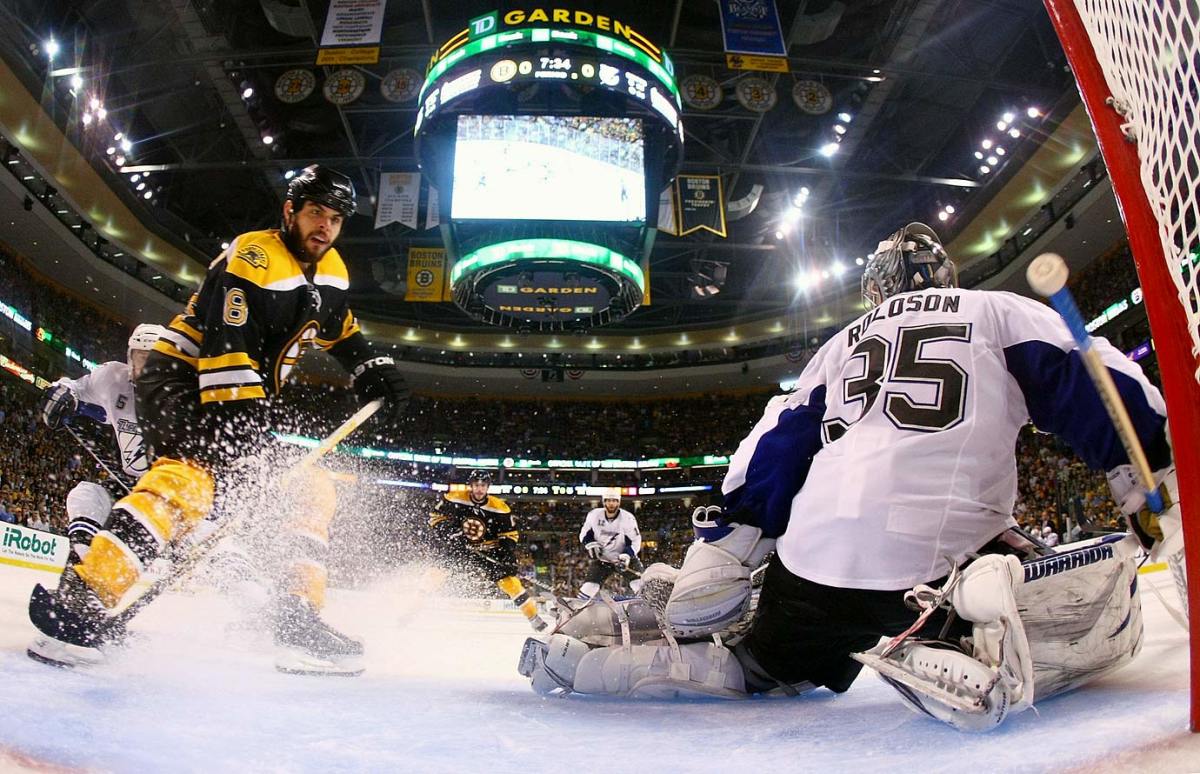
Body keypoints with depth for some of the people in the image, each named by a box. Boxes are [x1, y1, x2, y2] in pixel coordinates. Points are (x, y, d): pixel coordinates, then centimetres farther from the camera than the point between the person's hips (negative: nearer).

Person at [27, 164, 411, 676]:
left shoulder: (329, 270, 9)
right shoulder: (252, 259, -17)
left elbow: (340, 330, 27)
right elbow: (227, 351, -27)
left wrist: (375, 372, 13)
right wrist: (239, 430, -33)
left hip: (245, 403, 9)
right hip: (180, 380, -9)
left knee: (311, 489, 3)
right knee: (196, 472, -36)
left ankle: (297, 616, -1)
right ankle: (81, 594, -43)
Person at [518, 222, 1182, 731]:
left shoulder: (843, 342, 26)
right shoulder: (999, 310, 19)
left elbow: (774, 450, 17)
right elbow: (1092, 388, 7)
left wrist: (716, 556, 16)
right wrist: (1156, 487, 13)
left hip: (812, 560, 4)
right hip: (942, 551, -4)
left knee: (765, 670, 26)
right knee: (1107, 608, 14)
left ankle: (583, 648, 8)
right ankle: (977, 609, -20)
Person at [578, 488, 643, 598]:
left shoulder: (627, 518, -15)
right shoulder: (594, 515, -8)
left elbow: (635, 540, -13)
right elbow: (584, 534, 4)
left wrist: (626, 555, -29)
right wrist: (591, 544, -16)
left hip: (624, 559, -1)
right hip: (601, 560, 1)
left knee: (642, 587, -16)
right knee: (588, 588, -9)